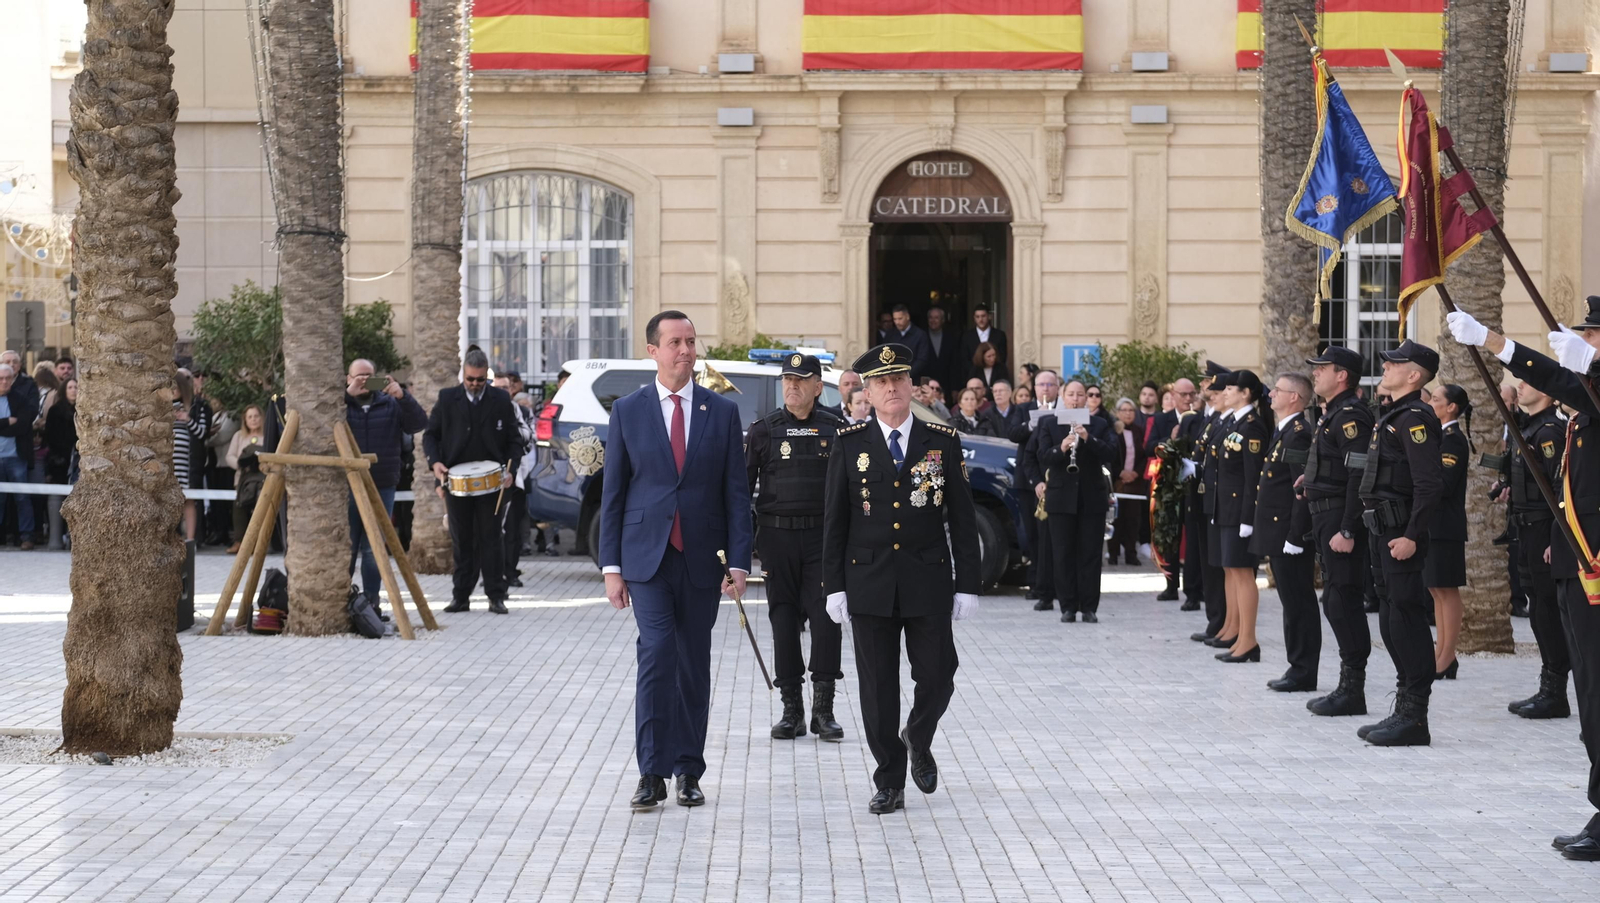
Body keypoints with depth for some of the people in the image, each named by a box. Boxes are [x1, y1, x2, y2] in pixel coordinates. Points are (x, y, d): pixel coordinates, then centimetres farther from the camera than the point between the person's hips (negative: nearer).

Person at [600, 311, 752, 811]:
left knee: (695, 664, 7)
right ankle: (652, 773, -10)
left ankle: (689, 771, 16)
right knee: (657, 653, -14)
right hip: (647, 557, -2)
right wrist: (611, 565, -1)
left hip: (701, 559, 2)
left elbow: (736, 492, 4)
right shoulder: (627, 411, 3)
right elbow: (613, 493, 4)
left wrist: (739, 561, -4)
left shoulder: (722, 411, 5)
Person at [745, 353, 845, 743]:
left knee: (825, 618, -8)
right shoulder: (764, 430, 4)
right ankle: (792, 709, 10)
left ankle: (823, 710, -1)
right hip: (778, 536, 0)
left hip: (823, 536, 0)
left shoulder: (834, 429, 6)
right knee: (784, 620, 3)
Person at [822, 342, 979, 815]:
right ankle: (889, 783, 13)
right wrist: (834, 585, -2)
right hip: (869, 585, 0)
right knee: (878, 688, 3)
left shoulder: (942, 442, 3)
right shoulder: (850, 444, 3)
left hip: (928, 583, 0)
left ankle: (918, 741, 31)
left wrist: (967, 585, -1)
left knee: (937, 678, 0)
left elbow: (963, 519, 4)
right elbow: (834, 521, 4)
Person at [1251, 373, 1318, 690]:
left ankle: (1303, 673, 0)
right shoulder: (1284, 432, 17)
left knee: (1299, 603, -5)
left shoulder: (1299, 434, -16)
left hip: (1291, 534, -10)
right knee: (1293, 602, 13)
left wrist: (1295, 536, -22)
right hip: (1279, 536, 10)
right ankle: (1298, 669, 18)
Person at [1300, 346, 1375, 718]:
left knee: (1344, 601, -8)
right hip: (1328, 520, 11)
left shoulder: (1351, 415, -15)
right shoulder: (1334, 414, 17)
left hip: (1341, 520, -11)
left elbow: (1359, 476, -22)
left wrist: (1347, 530, -24)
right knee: (1336, 602, 13)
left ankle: (1353, 691, -5)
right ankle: (1348, 685, 18)